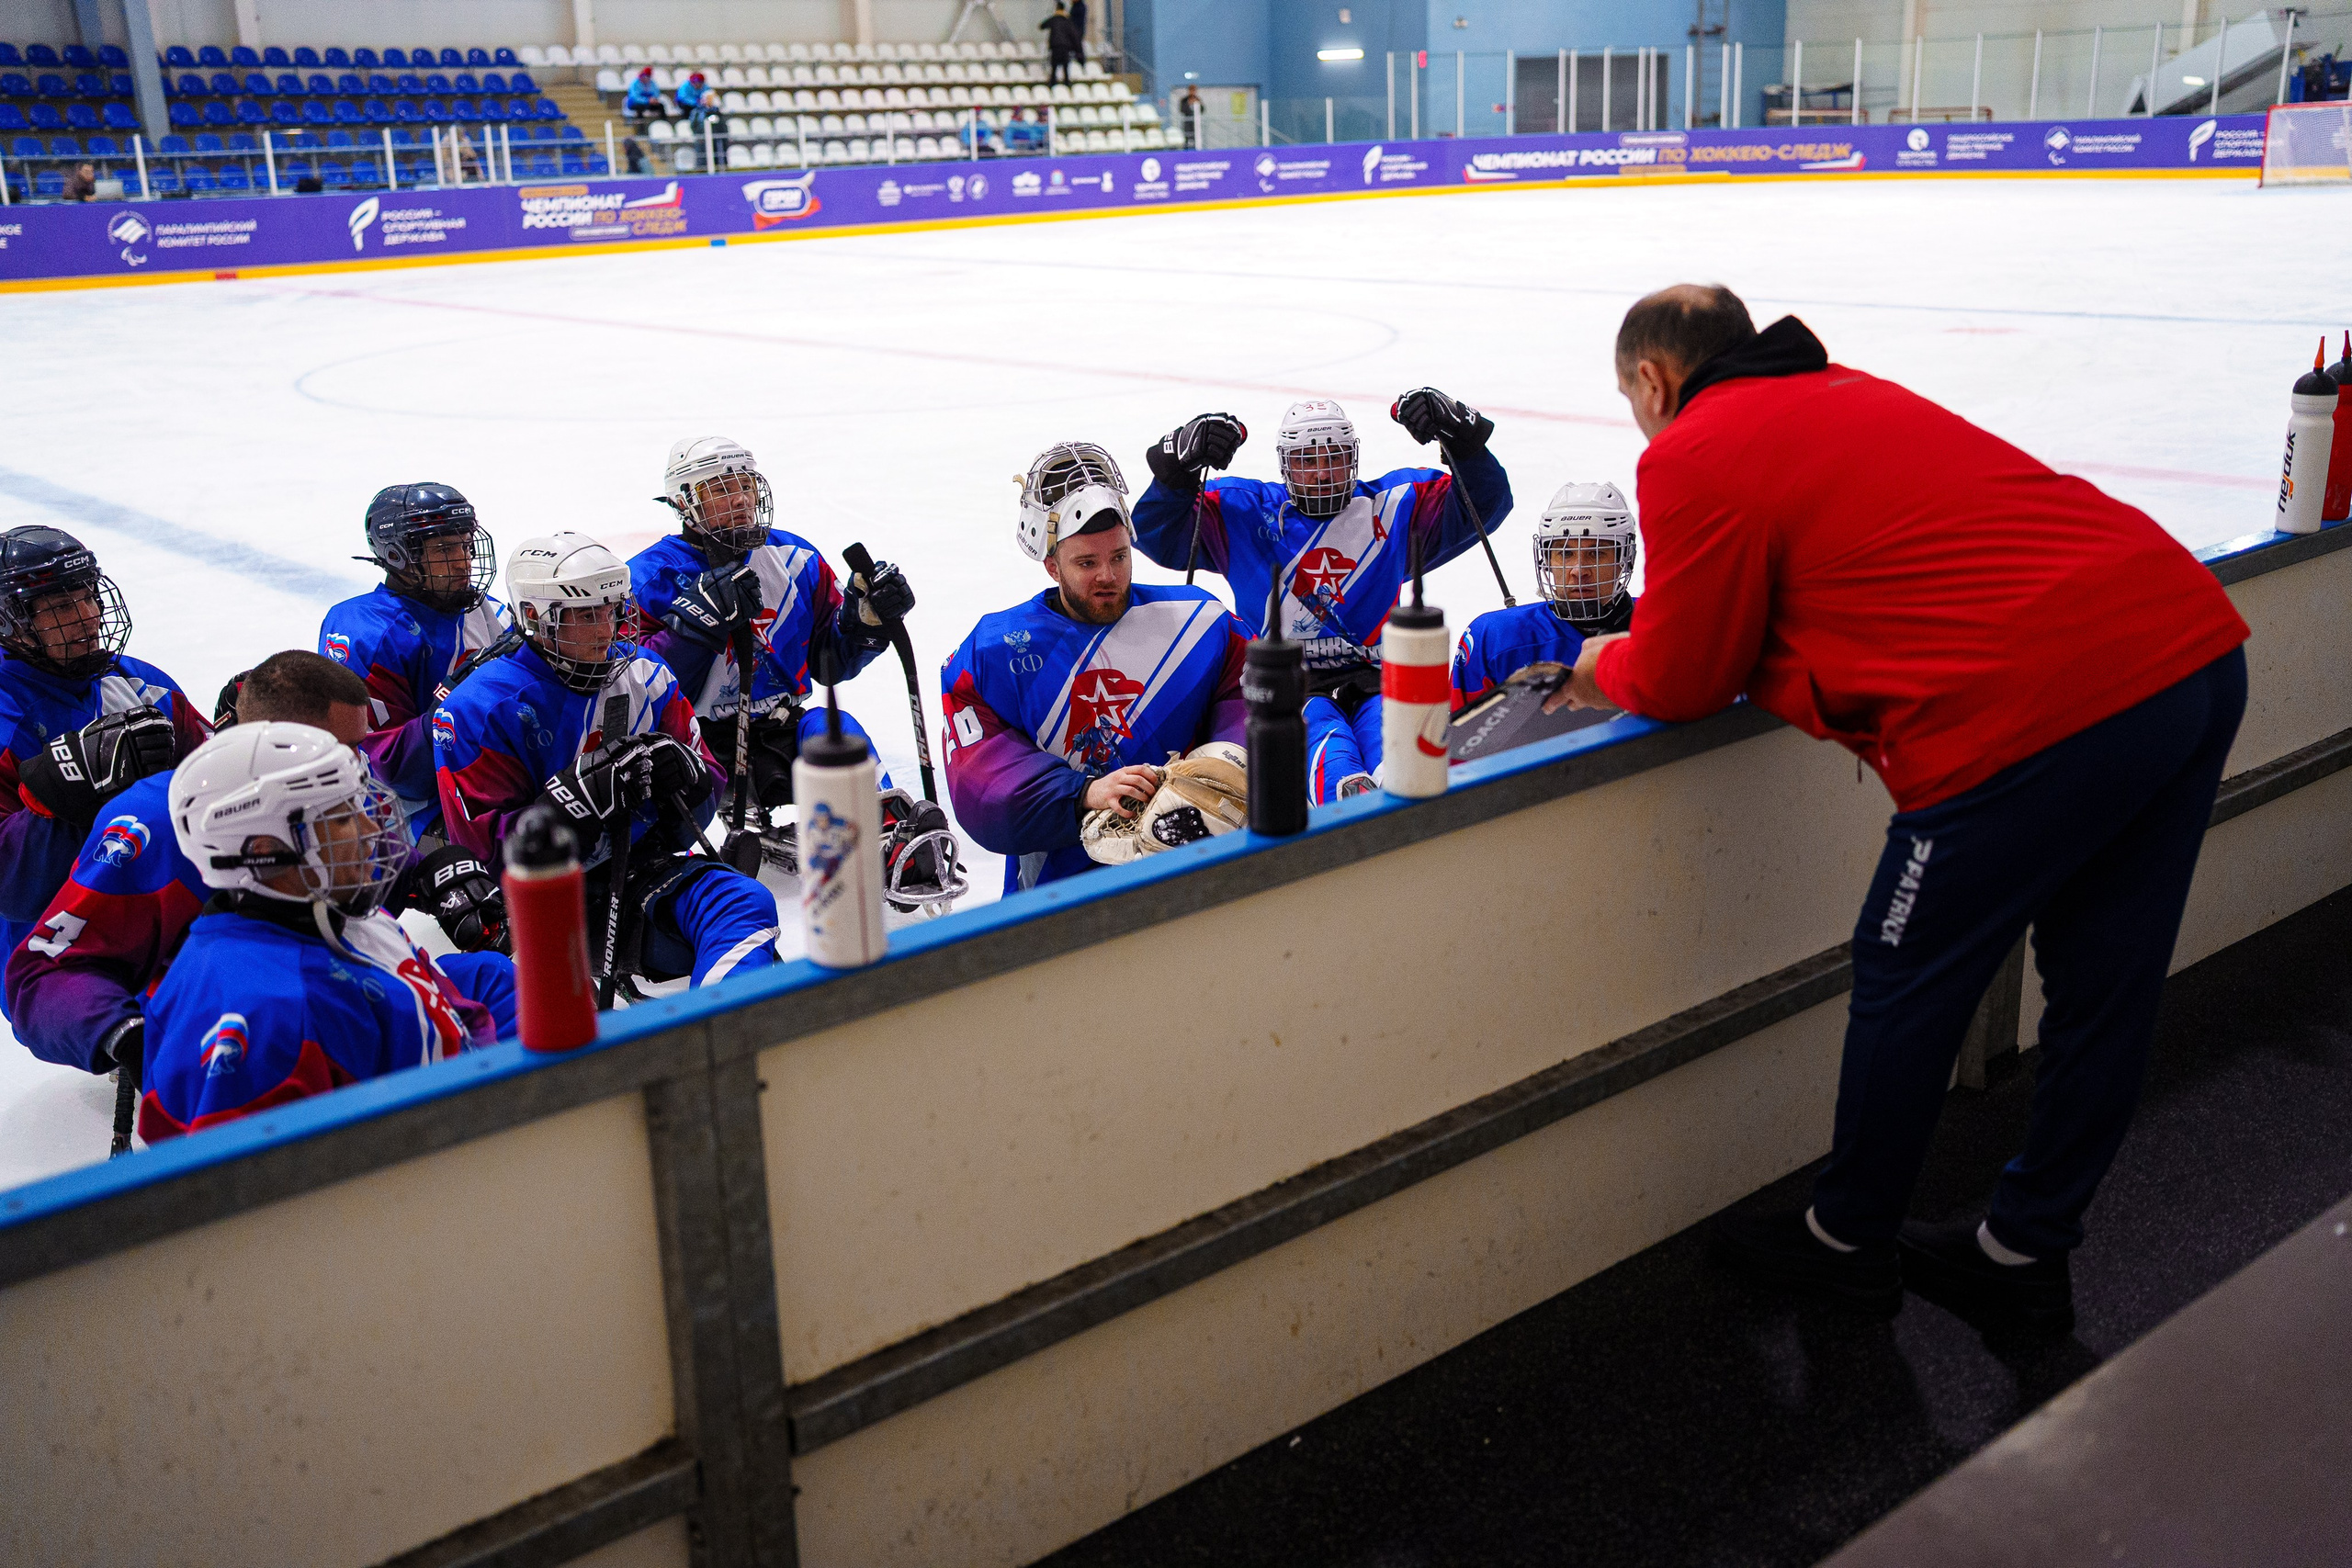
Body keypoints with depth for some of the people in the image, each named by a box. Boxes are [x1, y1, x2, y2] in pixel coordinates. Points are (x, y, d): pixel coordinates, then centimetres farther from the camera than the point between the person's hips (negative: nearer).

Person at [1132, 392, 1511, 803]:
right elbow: (1158, 535, 6)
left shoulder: (1392, 506, 18)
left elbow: (1486, 503, 13)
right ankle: (1351, 797, -69)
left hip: (1371, 677, 2)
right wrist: (1180, 461, -11)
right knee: (1317, 725, -37)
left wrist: (1460, 432, -4)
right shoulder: (1245, 512, 14)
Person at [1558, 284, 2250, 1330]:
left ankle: (1848, 1244, 30)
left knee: (1908, 985, 11)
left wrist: (1606, 668, 27)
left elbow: (1682, 682, 4)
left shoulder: (1692, 458, -1)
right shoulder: (1847, 393, 26)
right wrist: (1646, 649, 33)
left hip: (2041, 711, -9)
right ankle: (2024, 1253, 36)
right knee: (2102, 986, 18)